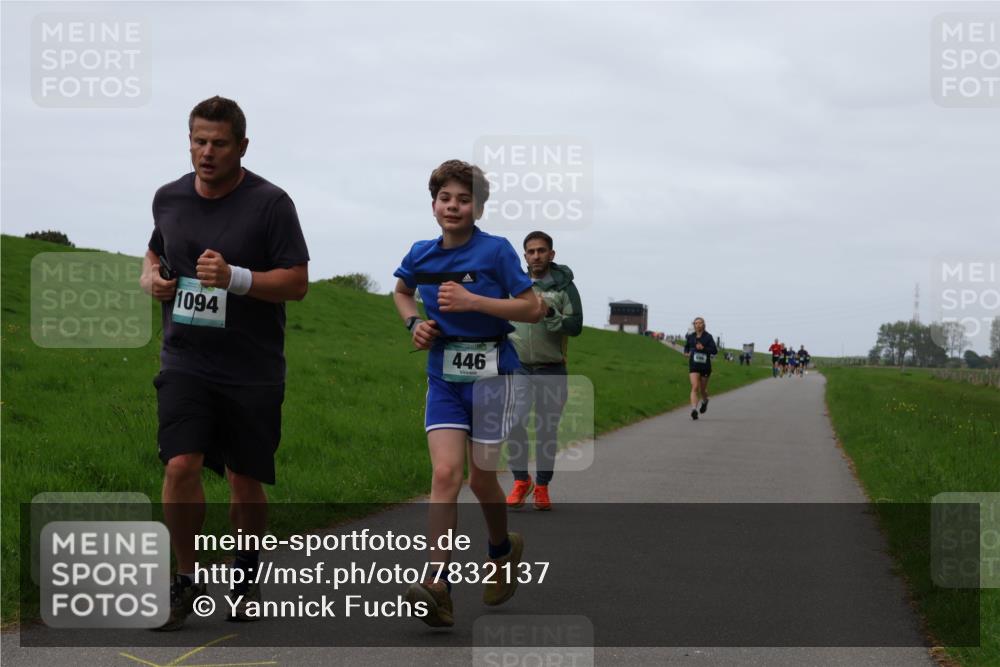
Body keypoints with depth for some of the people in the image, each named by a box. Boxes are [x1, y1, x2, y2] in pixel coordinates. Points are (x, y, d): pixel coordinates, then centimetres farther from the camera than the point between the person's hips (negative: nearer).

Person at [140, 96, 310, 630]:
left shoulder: (270, 203, -8)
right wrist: (151, 277, 2)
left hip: (252, 367, -2)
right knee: (180, 467, -13)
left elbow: (297, 282, -9)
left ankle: (247, 571, 32)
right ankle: (188, 580, 4)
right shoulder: (168, 198, 6)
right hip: (185, 360, 2)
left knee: (245, 480, 7)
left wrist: (234, 277, -23)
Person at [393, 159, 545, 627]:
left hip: (489, 373, -2)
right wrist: (414, 322, 5)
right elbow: (401, 291, 26)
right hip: (443, 377, 3)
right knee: (446, 474, -13)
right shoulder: (421, 254, 4)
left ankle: (503, 550, 39)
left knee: (481, 478, 7)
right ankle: (437, 588, -22)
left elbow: (533, 309, -9)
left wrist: (472, 300, -18)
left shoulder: (496, 251, -9)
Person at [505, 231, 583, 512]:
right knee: (514, 423, -14)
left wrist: (549, 313, -22)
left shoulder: (563, 286, 0)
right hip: (518, 367, 2)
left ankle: (542, 487, 15)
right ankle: (521, 480, 2)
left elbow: (576, 325, -8)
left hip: (551, 370, -1)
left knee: (547, 430, 4)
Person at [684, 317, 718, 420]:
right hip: (693, 366, 1)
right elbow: (686, 346, 24)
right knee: (695, 387, -17)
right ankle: (694, 409, -25)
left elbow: (715, 351, -11)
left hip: (705, 366, -1)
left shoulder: (708, 337, -5)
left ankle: (704, 401, 47)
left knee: (702, 389, 13)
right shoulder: (690, 337, 4)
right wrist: (686, 353, 3)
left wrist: (704, 348, -24)